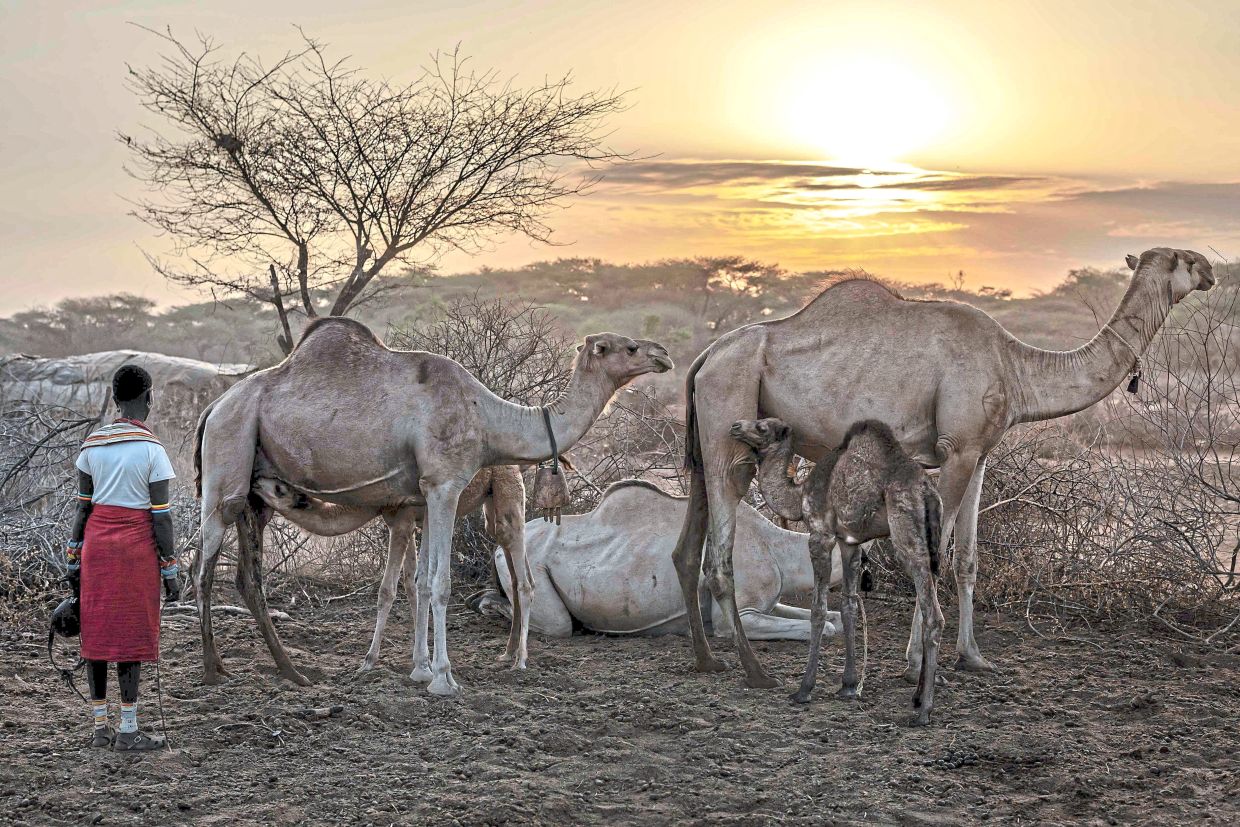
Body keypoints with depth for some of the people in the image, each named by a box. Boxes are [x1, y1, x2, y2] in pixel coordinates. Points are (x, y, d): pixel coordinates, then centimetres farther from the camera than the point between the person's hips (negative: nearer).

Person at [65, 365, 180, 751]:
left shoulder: (92, 444, 4)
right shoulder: (152, 449, -10)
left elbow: (82, 505, 6)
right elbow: (160, 514, -11)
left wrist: (74, 559, 12)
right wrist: (170, 569, -5)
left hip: (97, 541, 5)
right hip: (137, 545, -5)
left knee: (97, 630, 10)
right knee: (133, 633, 1)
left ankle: (99, 726, 15)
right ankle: (128, 731, 3)